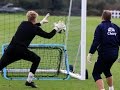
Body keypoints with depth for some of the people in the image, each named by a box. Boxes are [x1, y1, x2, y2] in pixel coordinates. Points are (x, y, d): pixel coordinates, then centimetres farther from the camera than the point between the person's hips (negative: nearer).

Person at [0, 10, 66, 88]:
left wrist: (41, 22, 48)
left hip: (11, 48, 4)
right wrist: (56, 28, 23)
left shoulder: (23, 23, 17)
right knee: (36, 59, 19)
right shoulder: (35, 28, 1)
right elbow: (49, 36, 9)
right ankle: (29, 81, 20)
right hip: (21, 50, -4)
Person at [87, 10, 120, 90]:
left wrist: (90, 53, -16)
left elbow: (96, 42, -17)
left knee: (96, 73, -1)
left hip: (104, 54, -6)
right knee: (107, 70, 30)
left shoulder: (100, 27, -9)